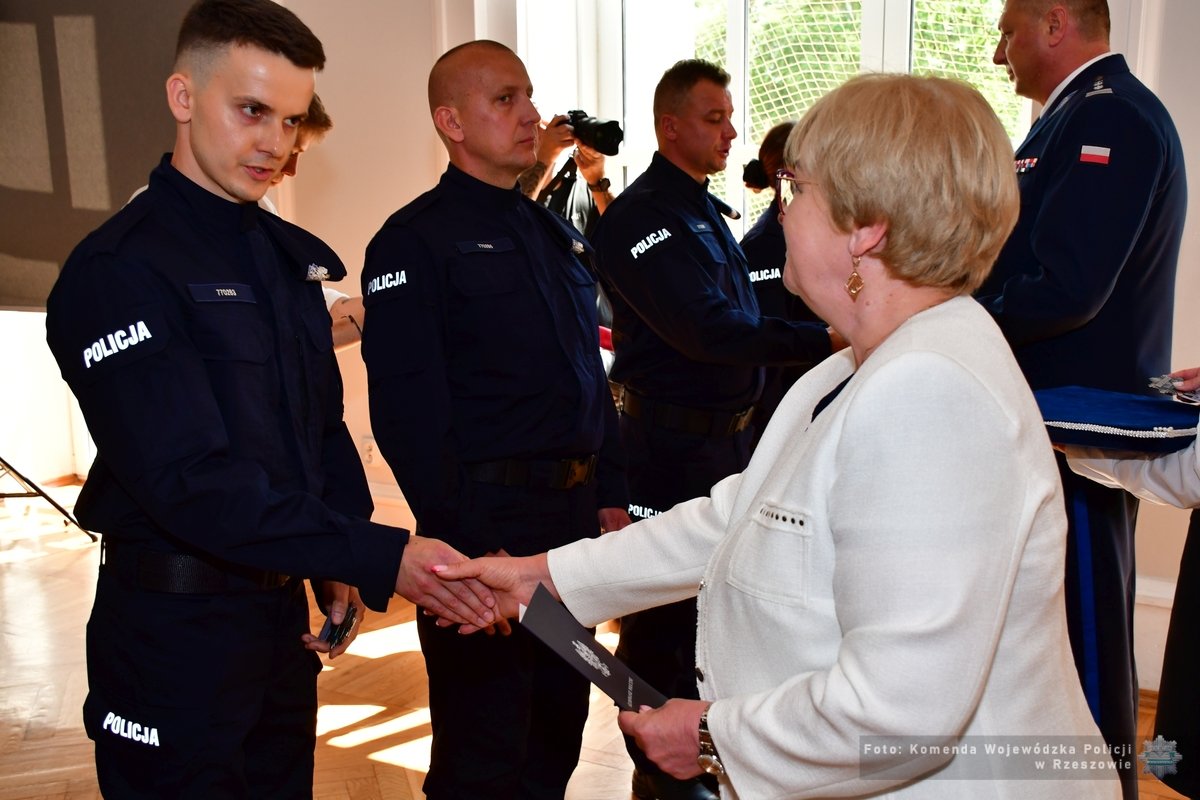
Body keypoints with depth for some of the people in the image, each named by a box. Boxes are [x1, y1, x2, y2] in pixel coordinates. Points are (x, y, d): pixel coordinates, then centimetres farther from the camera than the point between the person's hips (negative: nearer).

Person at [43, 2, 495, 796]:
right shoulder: (118, 269, -17)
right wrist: (377, 559, -29)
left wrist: (338, 567, 1)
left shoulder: (292, 254, 8)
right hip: (175, 629, -7)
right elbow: (190, 480, -26)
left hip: (283, 610, 7)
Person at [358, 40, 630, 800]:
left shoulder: (556, 234, 14)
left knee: (560, 716, 19)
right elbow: (408, 408, -15)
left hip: (574, 509, 7)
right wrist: (461, 537, -19)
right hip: (484, 517, -7)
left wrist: (611, 493, 12)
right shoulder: (415, 240, -9)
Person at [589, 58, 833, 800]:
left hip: (729, 428, 9)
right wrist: (823, 340, -27)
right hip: (673, 438, -9)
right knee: (665, 605, 2)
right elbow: (703, 328, -24)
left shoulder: (705, 208, 15)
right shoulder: (641, 214, -14)